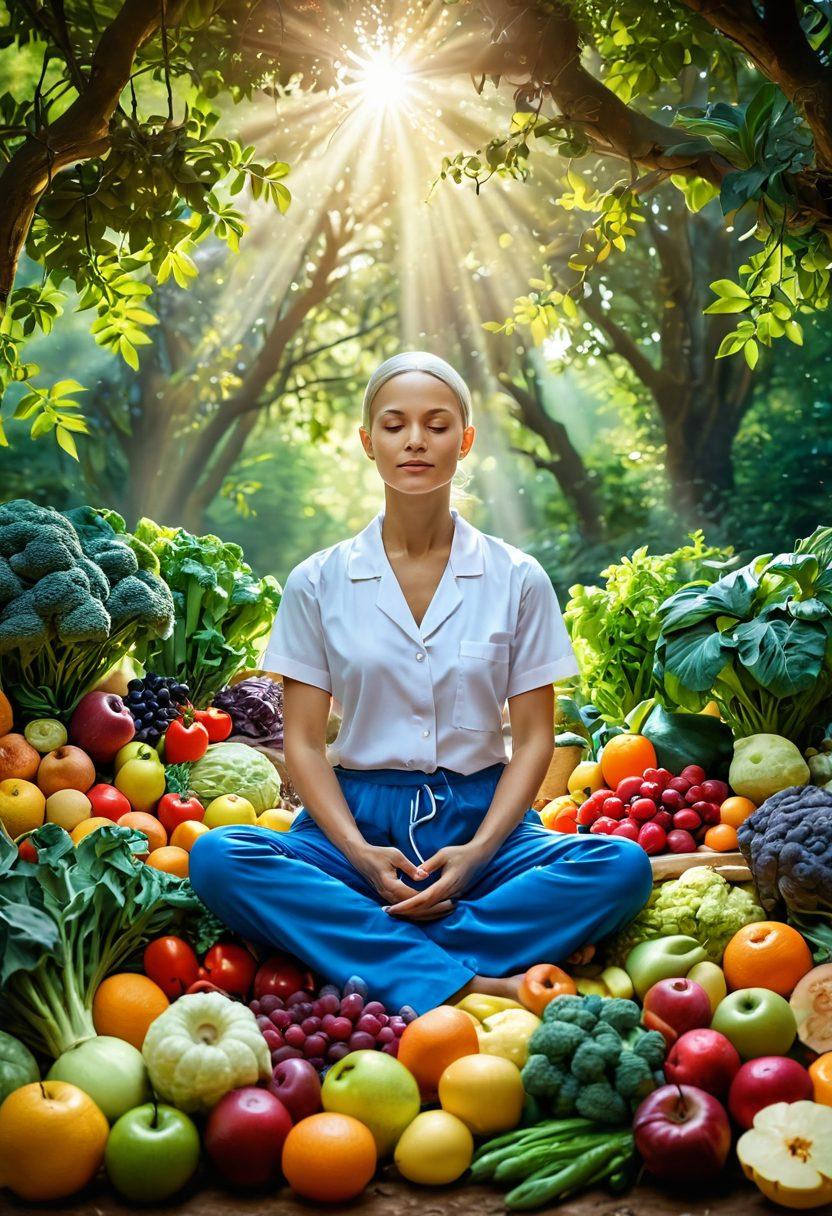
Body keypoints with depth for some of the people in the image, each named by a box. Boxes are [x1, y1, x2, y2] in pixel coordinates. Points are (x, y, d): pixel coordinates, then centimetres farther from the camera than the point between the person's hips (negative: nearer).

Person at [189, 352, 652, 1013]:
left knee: (622, 863, -27)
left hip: (483, 818, 1)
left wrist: (476, 851, -14)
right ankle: (459, 982, -32)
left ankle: (365, 949, -27)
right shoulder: (319, 582, 4)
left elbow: (534, 736, 2)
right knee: (217, 857, -28)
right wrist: (360, 853, -15)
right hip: (358, 819, 0)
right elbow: (303, 740, 2)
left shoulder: (517, 579, 4)